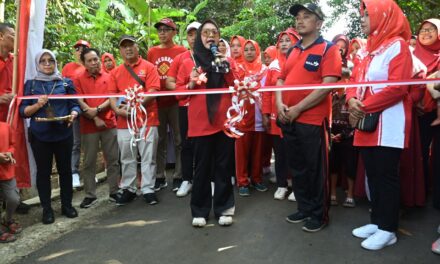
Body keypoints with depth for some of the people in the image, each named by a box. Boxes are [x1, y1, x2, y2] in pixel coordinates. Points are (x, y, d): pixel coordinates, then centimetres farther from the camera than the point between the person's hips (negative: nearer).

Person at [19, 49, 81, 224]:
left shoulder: (66, 82, 6)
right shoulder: (30, 84, 5)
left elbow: (75, 105, 4)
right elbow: (22, 111, 2)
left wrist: (73, 114, -17)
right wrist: (37, 105, -16)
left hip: (63, 134, 1)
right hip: (40, 136, 0)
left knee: (65, 169, 9)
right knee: (43, 172, 6)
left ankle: (67, 205, 23)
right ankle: (47, 209, 18)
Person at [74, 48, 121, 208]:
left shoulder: (109, 77, 6)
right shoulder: (78, 80, 2)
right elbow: (80, 102, -4)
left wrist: (98, 109, -15)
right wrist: (95, 119, -11)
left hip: (109, 124, 1)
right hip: (89, 126, -1)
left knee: (113, 159, 5)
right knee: (89, 162, 5)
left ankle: (114, 192, 16)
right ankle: (90, 195, 14)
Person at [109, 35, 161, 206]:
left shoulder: (149, 67, 1)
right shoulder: (115, 72, 13)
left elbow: (153, 91, -9)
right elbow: (111, 95, 8)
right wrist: (118, 110, -11)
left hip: (146, 119, -3)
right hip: (123, 121, 4)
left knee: (148, 157, 2)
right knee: (127, 158, 11)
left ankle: (148, 190, 11)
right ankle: (128, 190, 23)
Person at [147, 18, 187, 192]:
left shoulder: (181, 51, 0)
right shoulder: (152, 52, 10)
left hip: (176, 102, -3)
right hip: (157, 102, 3)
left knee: (179, 140, 3)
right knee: (159, 141, 10)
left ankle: (178, 177, 13)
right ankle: (159, 177, 20)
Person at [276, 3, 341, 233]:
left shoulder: (329, 49, -5)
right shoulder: (293, 51, 15)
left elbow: (328, 85, -16)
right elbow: (281, 79, 16)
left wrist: (298, 108, -18)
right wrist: (279, 104, -4)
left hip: (312, 120, -7)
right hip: (288, 120, 7)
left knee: (315, 169, 3)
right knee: (297, 168, 15)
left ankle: (319, 215, 19)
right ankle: (304, 209, 30)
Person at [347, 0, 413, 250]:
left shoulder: (398, 44, -6)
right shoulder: (371, 48, 19)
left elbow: (398, 87, -17)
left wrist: (364, 107, -16)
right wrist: (352, 101, -6)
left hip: (389, 123, -8)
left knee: (386, 175, -3)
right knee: (373, 174, 11)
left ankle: (388, 229, 7)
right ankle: (377, 221, 22)